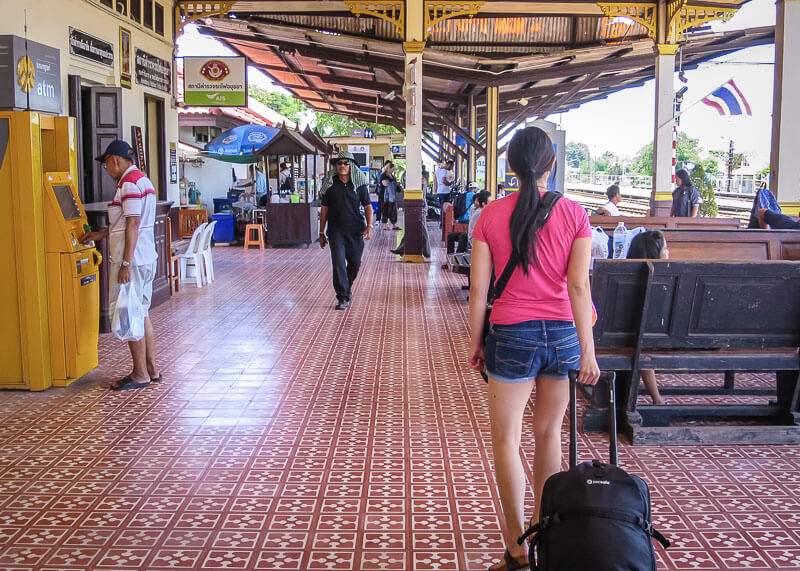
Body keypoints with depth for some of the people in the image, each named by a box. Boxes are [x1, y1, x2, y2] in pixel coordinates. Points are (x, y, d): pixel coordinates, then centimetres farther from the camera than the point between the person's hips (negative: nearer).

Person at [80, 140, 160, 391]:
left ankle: (140, 374, 2)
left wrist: (126, 263, -23)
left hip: (132, 258, -10)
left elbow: (133, 225, -21)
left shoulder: (129, 183, -15)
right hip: (146, 257, 10)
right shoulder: (143, 180, 18)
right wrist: (100, 234, 25)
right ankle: (151, 368, 20)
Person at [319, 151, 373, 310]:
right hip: (336, 230, -1)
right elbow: (324, 209, 8)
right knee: (338, 262, -9)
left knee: (355, 263, 9)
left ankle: (347, 285, 38)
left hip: (356, 230, 1)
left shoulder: (359, 184, 2)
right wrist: (321, 233, 8)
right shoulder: (330, 184, 3)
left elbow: (368, 207, 4)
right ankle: (343, 298, -5)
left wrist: (369, 226, -11)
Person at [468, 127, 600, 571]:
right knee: (549, 435, 16)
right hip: (562, 334, 2)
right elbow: (579, 285, -7)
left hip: (511, 334, -2)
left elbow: (479, 289, -3)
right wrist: (587, 349, -4)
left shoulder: (491, 216, -4)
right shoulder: (574, 214, -3)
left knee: (506, 440, 6)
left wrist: (475, 342, 8)